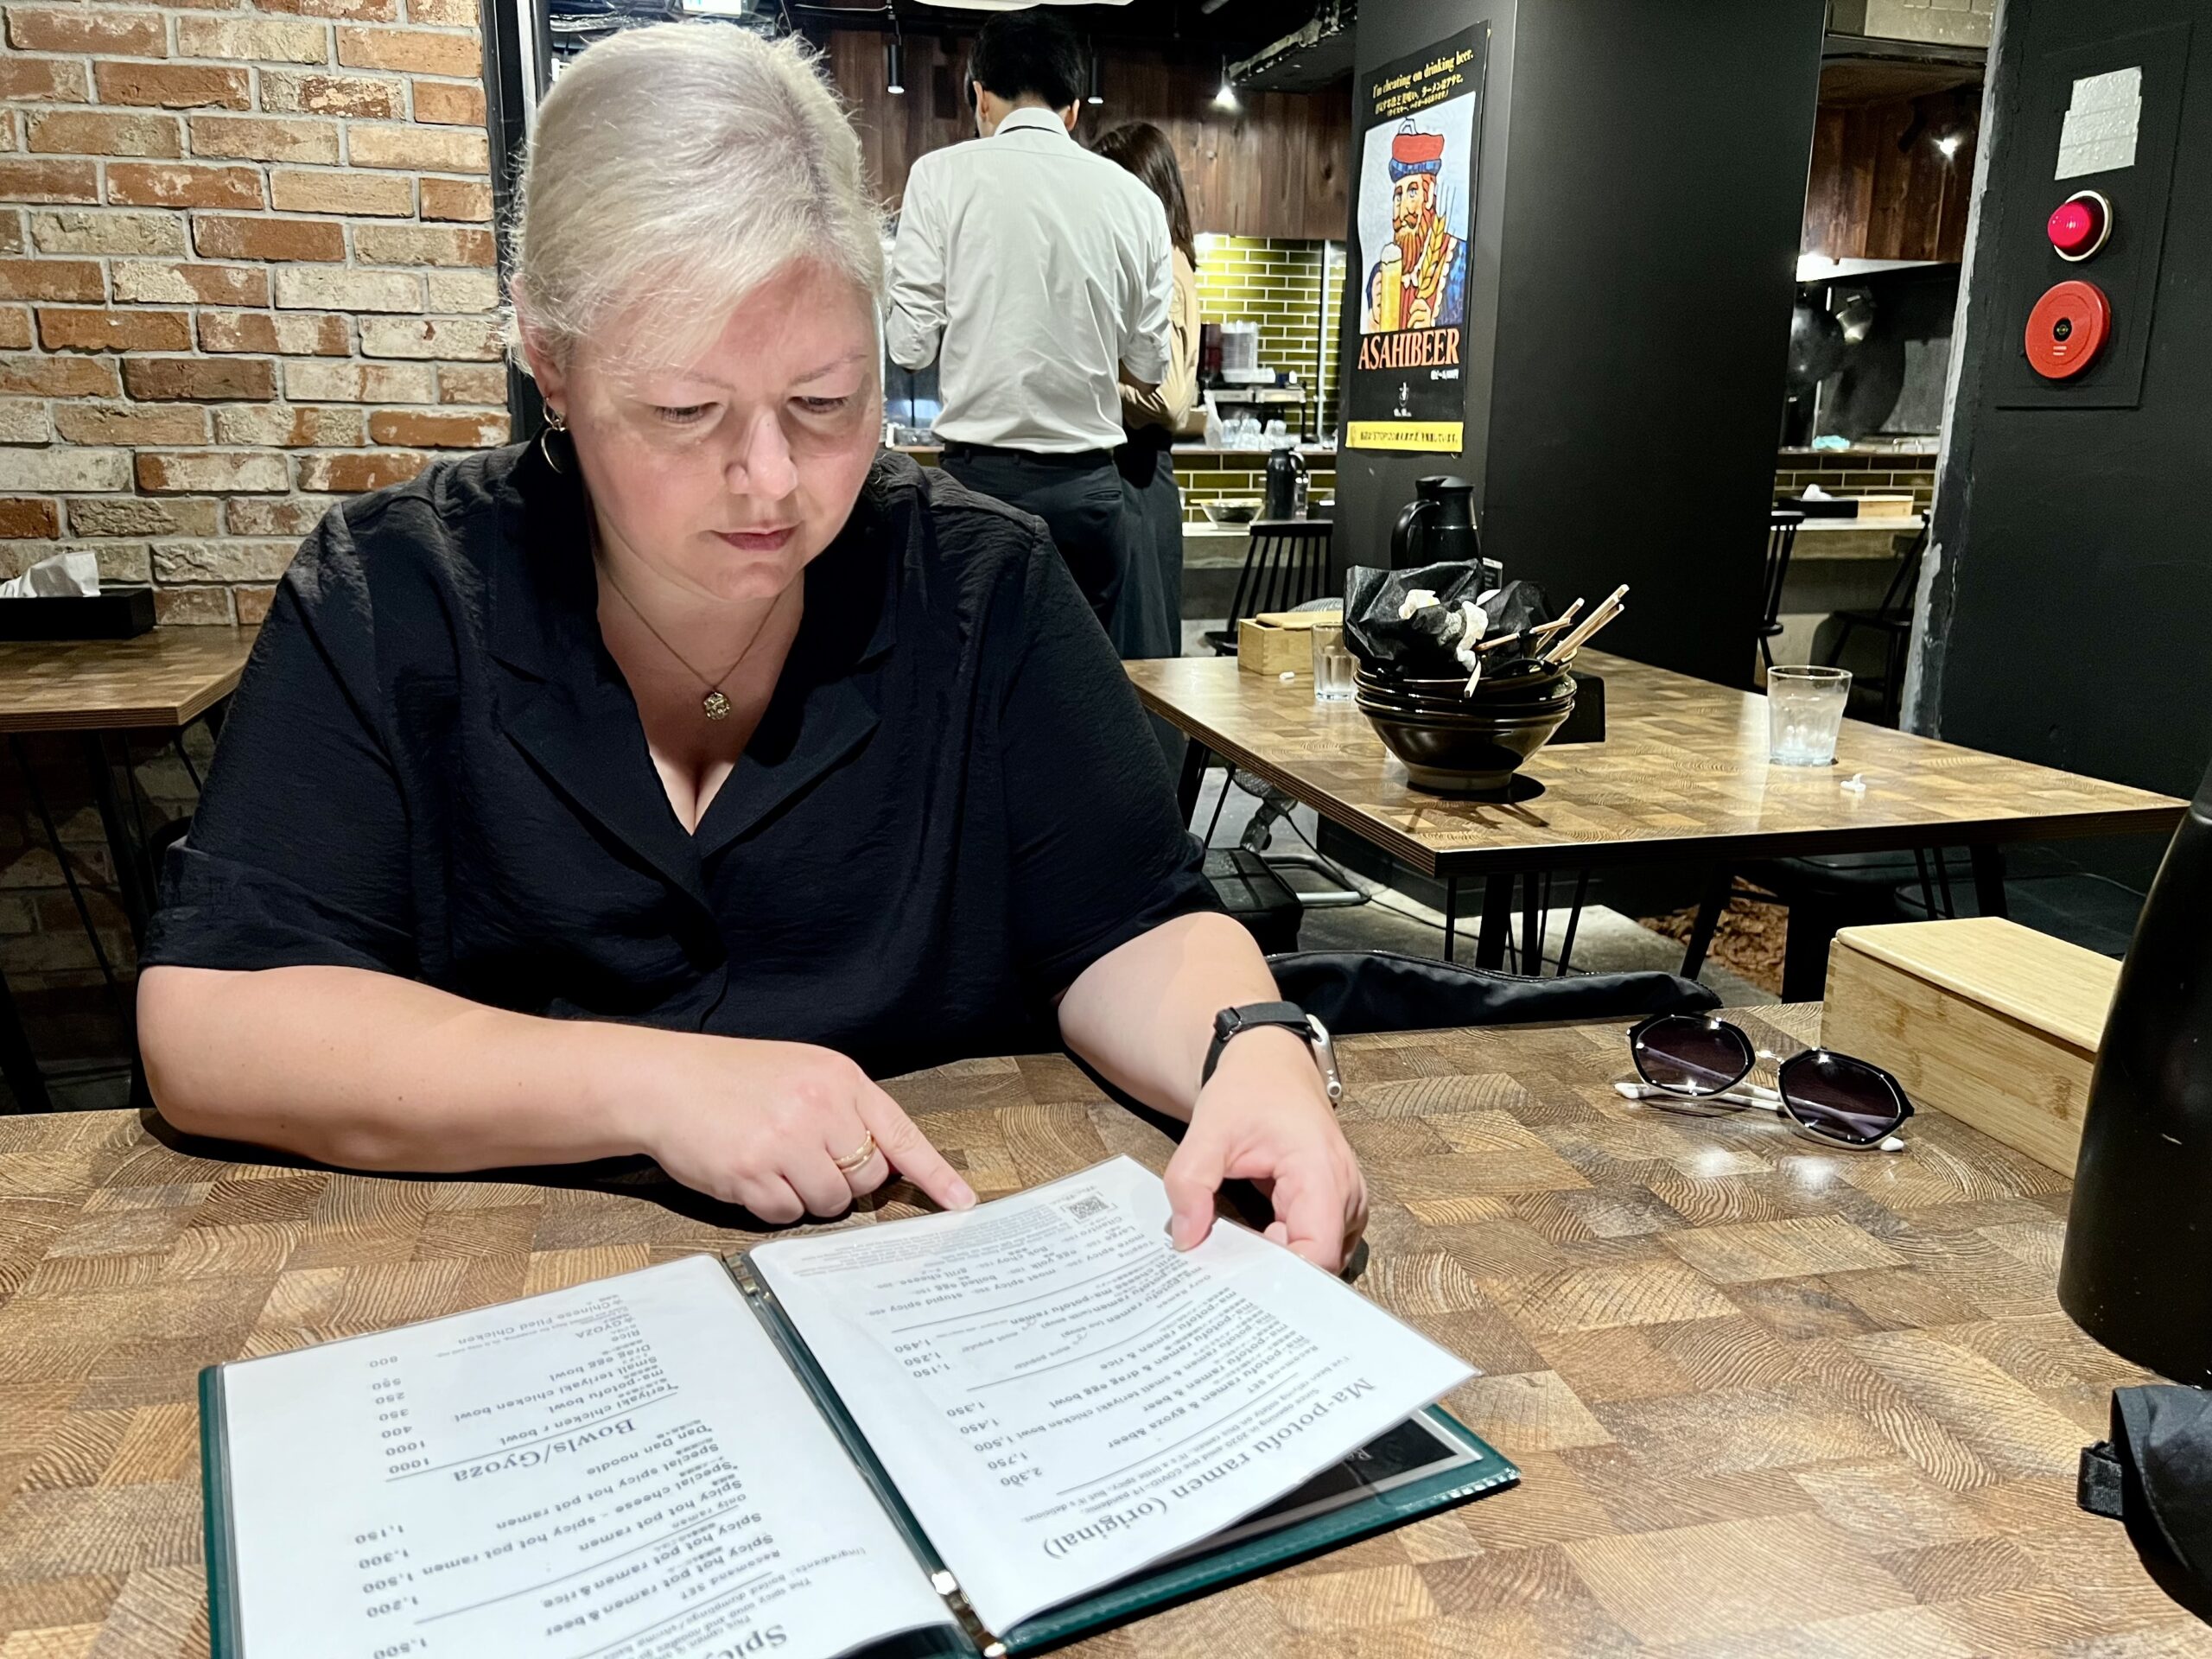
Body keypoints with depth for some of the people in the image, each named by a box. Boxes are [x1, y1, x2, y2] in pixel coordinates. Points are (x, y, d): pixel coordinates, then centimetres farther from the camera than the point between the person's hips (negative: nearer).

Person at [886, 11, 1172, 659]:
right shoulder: (1134, 196, 5)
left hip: (982, 477, -2)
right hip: (1088, 484, 2)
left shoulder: (942, 175, -2)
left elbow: (910, 344, -4)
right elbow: (1149, 365, 9)